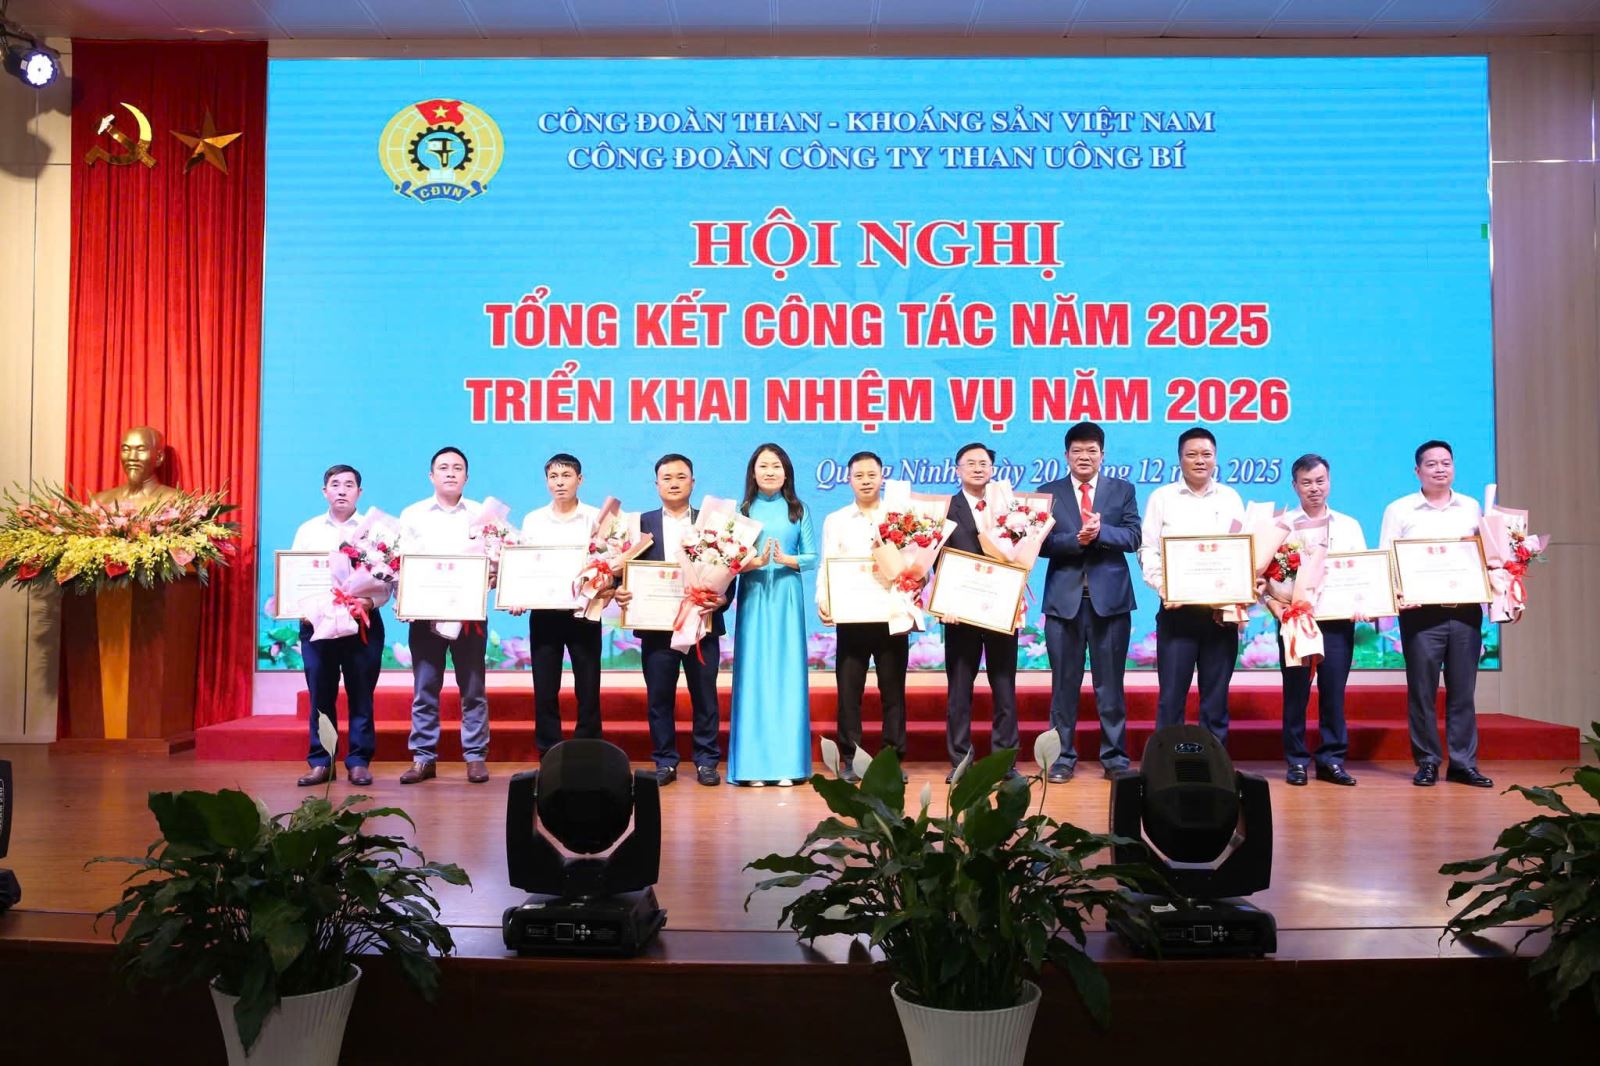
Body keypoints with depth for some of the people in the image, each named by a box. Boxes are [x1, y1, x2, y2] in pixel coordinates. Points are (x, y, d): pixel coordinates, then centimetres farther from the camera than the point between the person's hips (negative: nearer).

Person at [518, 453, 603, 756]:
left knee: (587, 689, 2)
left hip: (583, 613, -2)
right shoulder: (533, 520, 9)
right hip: (543, 613, 2)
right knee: (545, 690, 5)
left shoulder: (596, 518, 2)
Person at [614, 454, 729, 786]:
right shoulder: (642, 523, 9)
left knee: (705, 696, 5)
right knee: (658, 698, 6)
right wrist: (620, 590, -15)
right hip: (656, 626, 1)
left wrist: (723, 597, -17)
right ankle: (665, 762, 16)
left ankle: (707, 761, 15)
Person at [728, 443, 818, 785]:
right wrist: (753, 563, -19)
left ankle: (787, 762, 6)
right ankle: (752, 764, 3)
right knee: (753, 673, -2)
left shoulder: (798, 510, 7)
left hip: (787, 596, 1)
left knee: (787, 673, 1)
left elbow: (812, 558, 3)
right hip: (753, 596, 0)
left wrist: (786, 559, -14)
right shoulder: (742, 510, 6)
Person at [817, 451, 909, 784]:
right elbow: (827, 566, 2)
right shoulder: (835, 521, 11)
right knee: (849, 689, 1)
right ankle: (849, 759, 9)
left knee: (893, 689, 4)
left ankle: (894, 757, 12)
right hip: (851, 616, 0)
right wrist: (823, 600, -14)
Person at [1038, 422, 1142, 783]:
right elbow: (1041, 542, -3)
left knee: (1110, 683, 5)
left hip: (1110, 597, 0)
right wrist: (1076, 539, -18)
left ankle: (1115, 757, 14)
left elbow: (1133, 537, -2)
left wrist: (1100, 531, -18)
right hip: (1064, 598, 0)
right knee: (1064, 682, 5)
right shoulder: (1049, 493, 8)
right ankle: (1062, 756, 14)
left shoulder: (1122, 490, 9)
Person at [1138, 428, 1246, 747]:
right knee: (1171, 695, -1)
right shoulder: (1162, 498, 8)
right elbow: (1148, 550, 3)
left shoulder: (1231, 499, 12)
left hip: (1222, 612, 2)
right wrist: (1163, 587, -14)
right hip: (1177, 610, -1)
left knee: (1216, 696, 6)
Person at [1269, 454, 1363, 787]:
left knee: (1334, 691, 2)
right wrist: (1275, 607, -12)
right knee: (1295, 691, 1)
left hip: (1338, 619, 2)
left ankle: (1332, 760, 11)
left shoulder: (1349, 526, 13)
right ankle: (1297, 761, 9)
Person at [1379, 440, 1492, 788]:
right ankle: (1427, 762, 10)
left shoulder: (1471, 508, 14)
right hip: (1421, 612, -2)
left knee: (1463, 690, 5)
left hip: (1466, 610, 3)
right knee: (1422, 690, 1)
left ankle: (1464, 763, 12)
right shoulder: (1399, 510, 4)